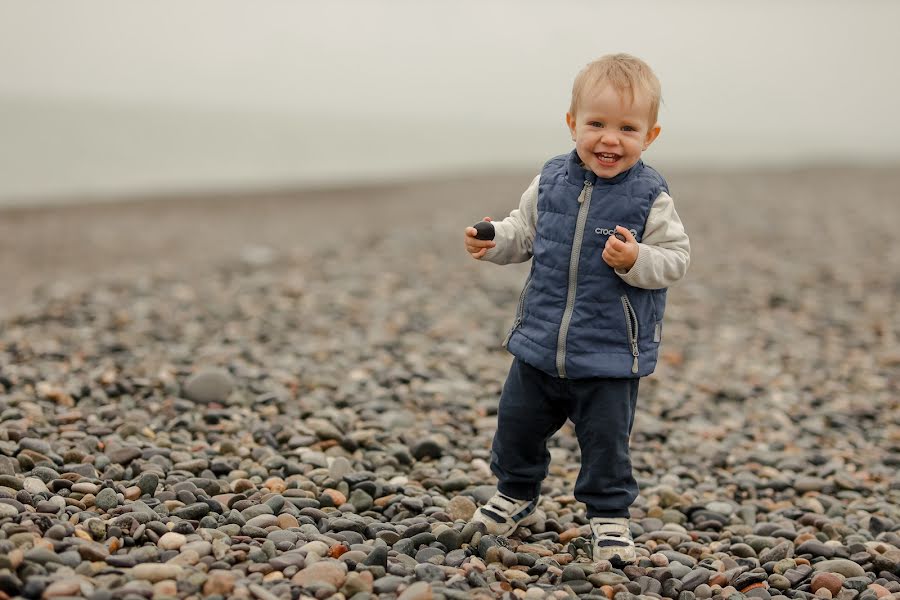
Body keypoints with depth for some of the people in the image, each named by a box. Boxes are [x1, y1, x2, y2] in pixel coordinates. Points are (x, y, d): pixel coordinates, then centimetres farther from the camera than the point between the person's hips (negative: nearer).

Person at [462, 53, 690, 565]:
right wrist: (494, 241, -7)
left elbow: (676, 258, -10)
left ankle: (610, 516, 24)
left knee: (606, 439, 4)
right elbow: (524, 231, 12)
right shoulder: (551, 182, 0)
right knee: (518, 422, 15)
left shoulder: (650, 196, -11)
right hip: (540, 342, 4)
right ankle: (517, 495, 38)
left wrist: (636, 260, -28)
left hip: (611, 352, -4)